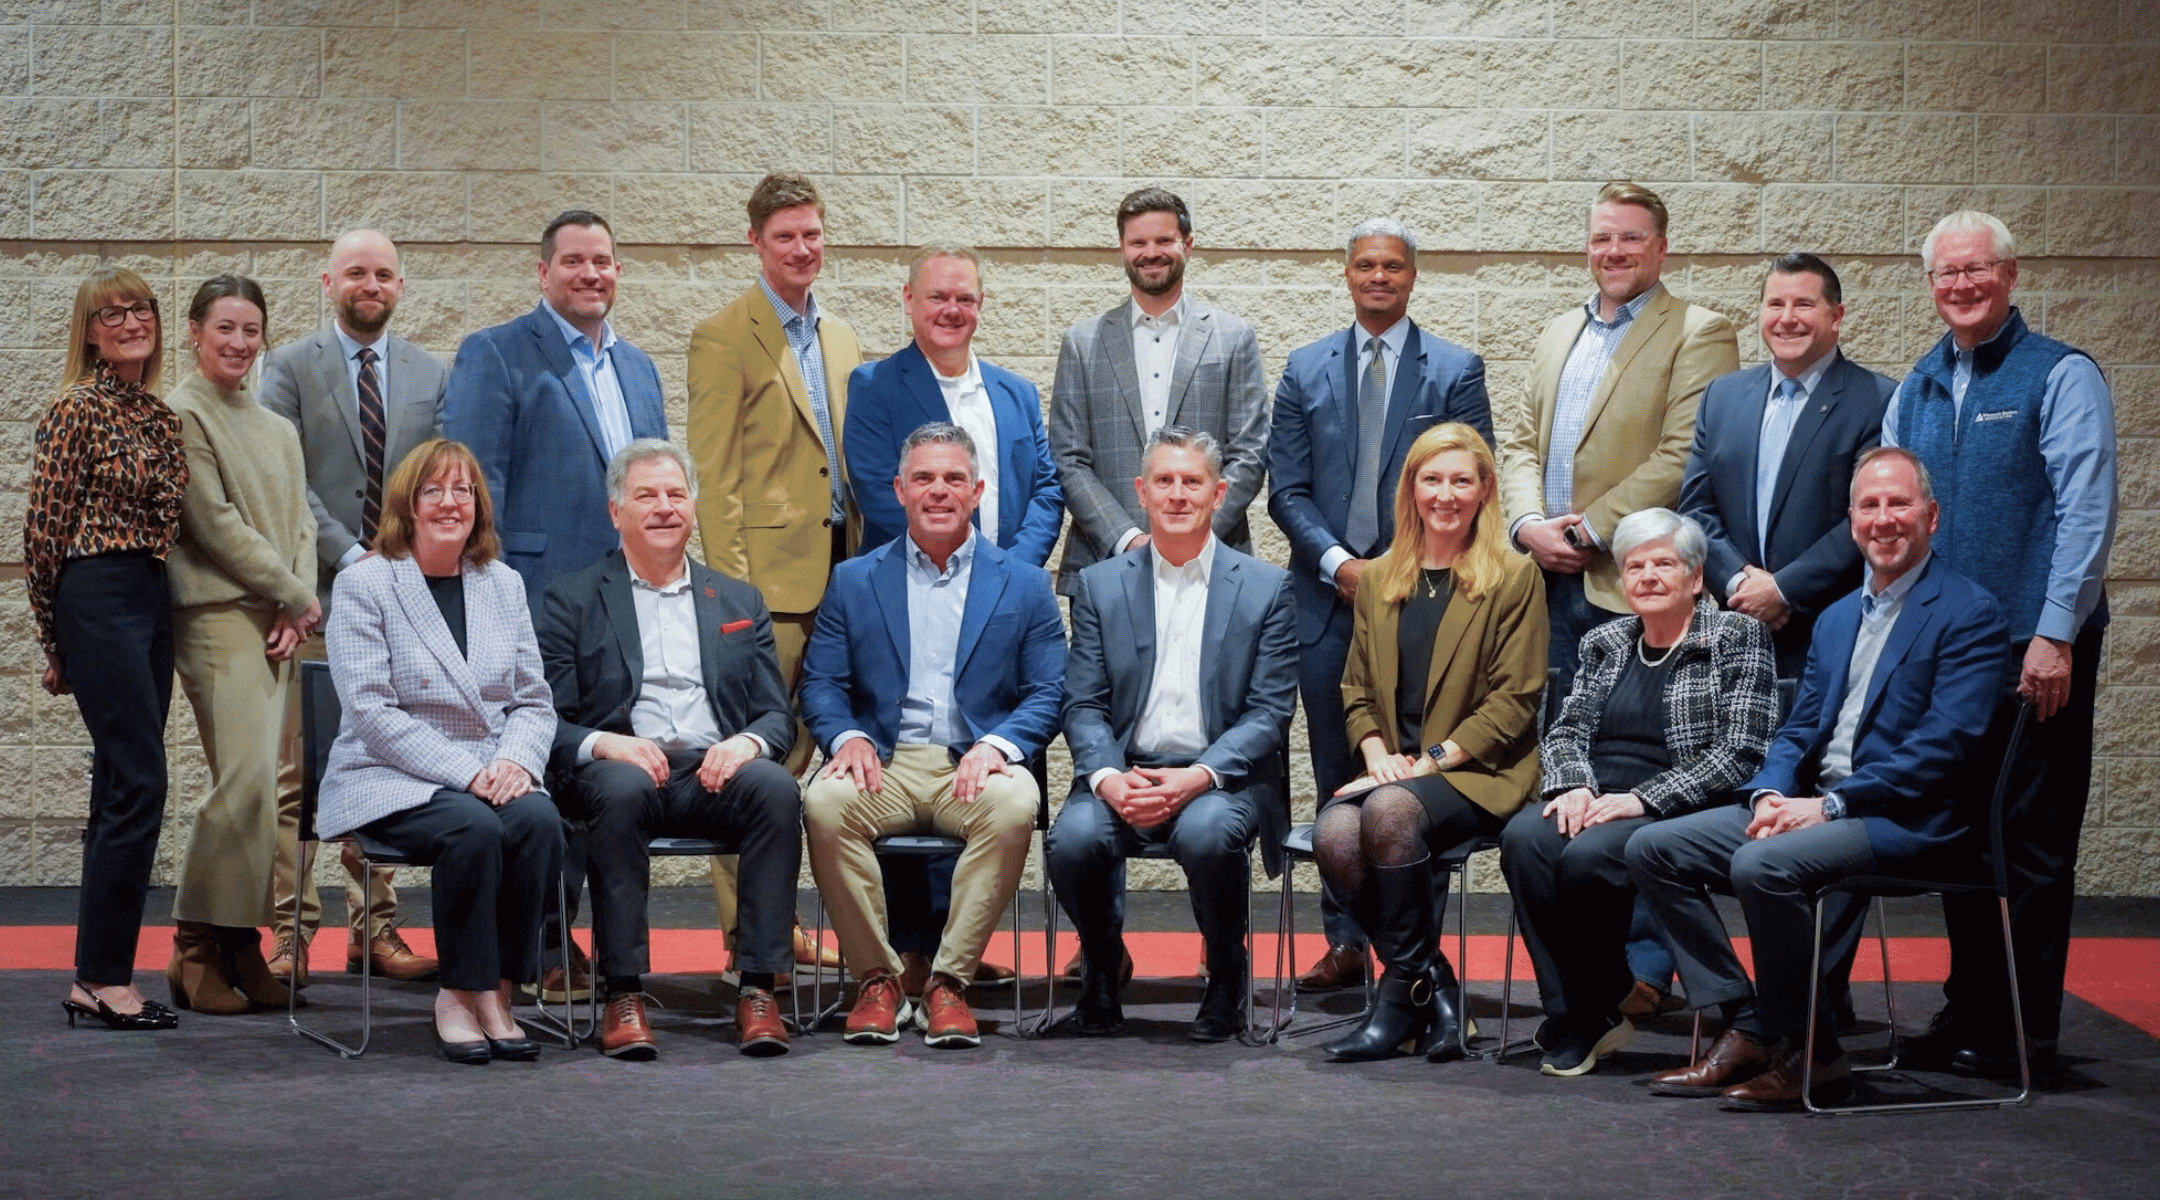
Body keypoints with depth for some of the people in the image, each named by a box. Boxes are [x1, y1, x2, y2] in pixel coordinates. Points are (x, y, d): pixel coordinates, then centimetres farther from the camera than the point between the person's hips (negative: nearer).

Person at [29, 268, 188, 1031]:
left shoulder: (162, 418, 15)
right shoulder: (77, 411, -7)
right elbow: (42, 530, -5)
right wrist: (55, 640, 1)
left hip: (153, 596, 8)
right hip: (98, 596, -8)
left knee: (121, 788, 9)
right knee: (139, 782, -12)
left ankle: (96, 979, 14)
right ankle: (104, 978, -7)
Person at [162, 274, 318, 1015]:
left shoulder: (276, 428, 20)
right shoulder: (182, 415, -2)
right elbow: (215, 522, -9)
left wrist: (293, 616, 0)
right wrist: (297, 598, -5)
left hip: (276, 622, 7)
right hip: (216, 615, -7)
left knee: (258, 787, 2)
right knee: (245, 779, -16)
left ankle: (241, 949, 5)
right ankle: (197, 953, -8)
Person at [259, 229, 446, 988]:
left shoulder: (430, 375, 14)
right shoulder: (290, 369, 3)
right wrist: (349, 557, -13)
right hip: (317, 592, -3)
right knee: (299, 773, -4)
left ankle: (374, 929, 11)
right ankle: (291, 933, 1)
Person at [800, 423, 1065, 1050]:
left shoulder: (1025, 585, 13)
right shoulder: (854, 581, 16)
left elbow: (1049, 692, 5)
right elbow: (820, 681, 10)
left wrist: (997, 746, -15)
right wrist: (846, 737, -12)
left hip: (973, 766, -1)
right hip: (882, 763, 1)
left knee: (1015, 805, -35)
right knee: (824, 803, -32)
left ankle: (948, 981, -24)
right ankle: (877, 979, -18)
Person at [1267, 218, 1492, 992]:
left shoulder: (1457, 371, 5)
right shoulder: (1306, 370, 11)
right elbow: (1287, 489, 6)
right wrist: (1338, 562, -9)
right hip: (1328, 600, 2)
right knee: (1337, 778, 5)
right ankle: (1346, 942, 11)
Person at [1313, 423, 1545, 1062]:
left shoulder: (1514, 578, 2)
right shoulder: (1379, 579, 18)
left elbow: (1511, 703, -5)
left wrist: (1426, 762, -13)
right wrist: (1377, 755, -3)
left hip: (1478, 772, -4)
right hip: (1394, 770, 4)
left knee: (1391, 809, -35)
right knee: (1333, 834, -29)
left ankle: (1404, 987, -18)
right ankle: (1432, 984, -13)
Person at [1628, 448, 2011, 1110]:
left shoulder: (1970, 614, -5)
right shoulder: (1836, 618, 20)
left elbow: (1945, 744, -16)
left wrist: (1831, 804, -20)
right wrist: (1771, 795, -6)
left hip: (1906, 818, -8)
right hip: (1809, 803, 8)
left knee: (1762, 865, -33)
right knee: (1652, 847, -4)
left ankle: (1809, 1051, -13)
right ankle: (1746, 1029, -4)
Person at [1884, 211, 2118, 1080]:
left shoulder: (2061, 378, -5)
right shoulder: (1917, 389, 13)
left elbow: (2086, 513, -11)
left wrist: (2054, 636, -17)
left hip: (2036, 653, -6)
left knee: (2032, 844, -1)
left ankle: (2023, 1035, 5)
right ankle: (1967, 1015, 21)